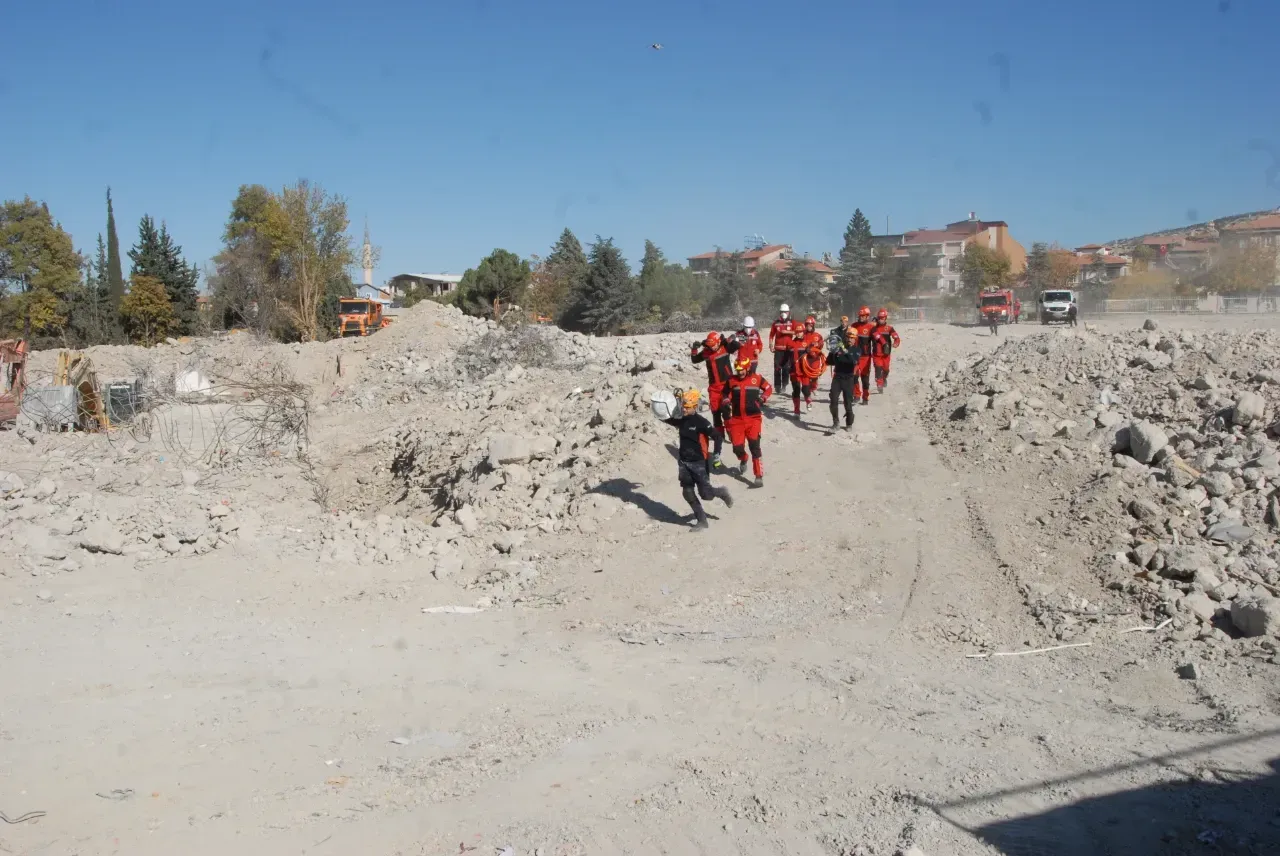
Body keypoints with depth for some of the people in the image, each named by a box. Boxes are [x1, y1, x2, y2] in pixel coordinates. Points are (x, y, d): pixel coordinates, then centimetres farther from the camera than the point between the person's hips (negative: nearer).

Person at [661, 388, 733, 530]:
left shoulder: (701, 422, -15)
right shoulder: (682, 421, 5)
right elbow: (666, 418, 22)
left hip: (699, 463, -6)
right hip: (684, 462, 6)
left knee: (705, 494, -5)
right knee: (688, 493, 3)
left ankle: (722, 493, 29)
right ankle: (702, 521, 15)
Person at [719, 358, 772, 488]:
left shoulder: (757, 379, -1)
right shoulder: (731, 381, 5)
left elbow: (769, 389, 15)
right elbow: (726, 396, 17)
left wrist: (763, 399, -1)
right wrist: (726, 404, -1)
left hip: (753, 418, -3)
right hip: (736, 420, 3)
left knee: (754, 446, -15)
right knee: (738, 448, 0)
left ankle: (759, 477, -13)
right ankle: (743, 460, 39)